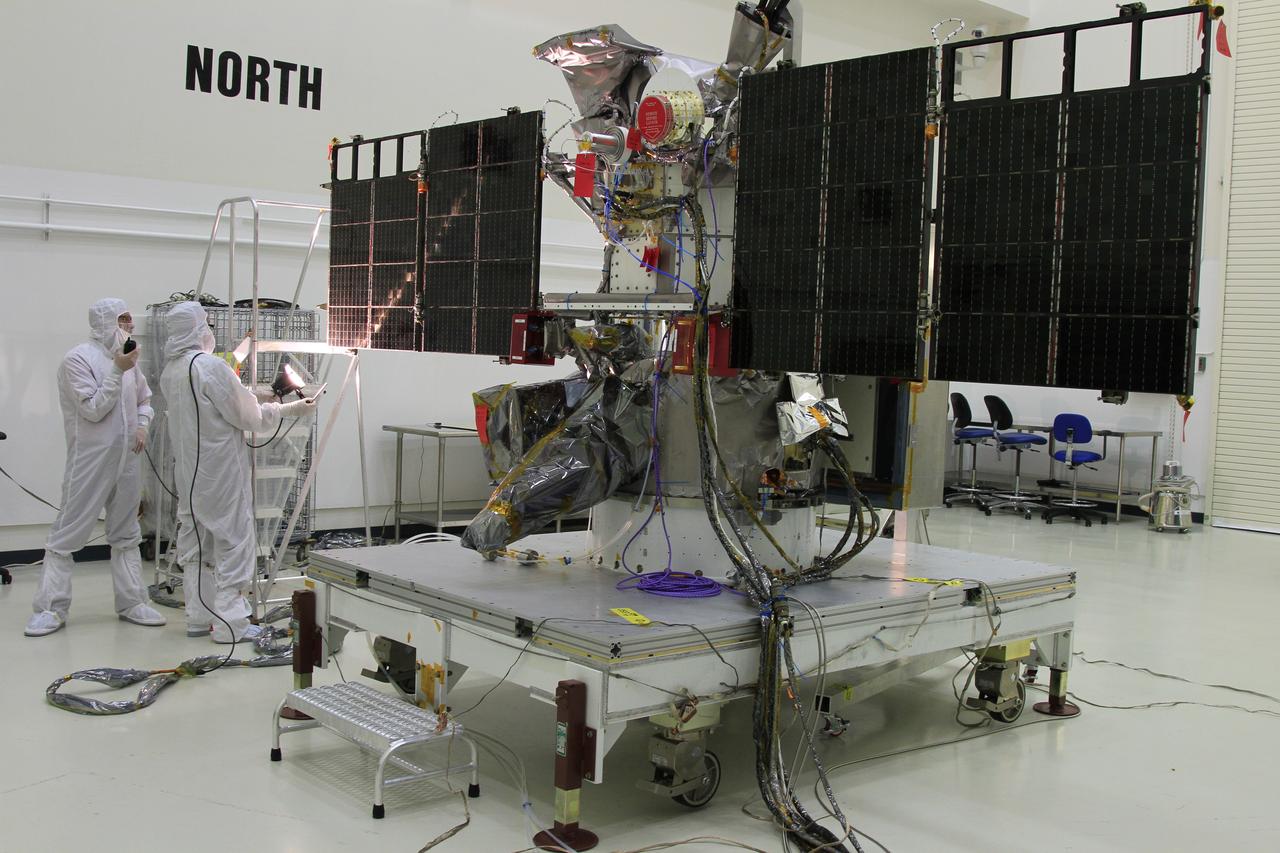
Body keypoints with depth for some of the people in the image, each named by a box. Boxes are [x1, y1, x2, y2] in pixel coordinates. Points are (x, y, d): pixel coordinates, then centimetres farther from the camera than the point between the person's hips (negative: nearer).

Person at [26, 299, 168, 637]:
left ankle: (131, 603, 20)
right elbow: (93, 409, -15)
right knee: (67, 535, -2)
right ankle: (50, 609, 5)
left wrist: (142, 426, 2)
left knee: (126, 535, 12)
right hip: (90, 462, -7)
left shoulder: (127, 358, 9)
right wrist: (118, 370, -18)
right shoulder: (78, 359, -10)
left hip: (126, 460, 7)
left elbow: (144, 400, 21)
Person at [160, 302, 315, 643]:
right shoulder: (211, 366, -19)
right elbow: (247, 415, -13)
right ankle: (229, 623, 1)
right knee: (233, 540, 0)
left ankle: (198, 617, 23)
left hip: (188, 470, 8)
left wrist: (249, 397, 22)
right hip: (220, 471, -8)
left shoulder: (169, 371, 6)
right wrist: (289, 409, 0)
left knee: (195, 541, 15)